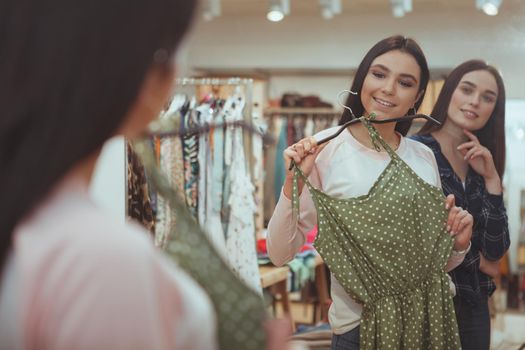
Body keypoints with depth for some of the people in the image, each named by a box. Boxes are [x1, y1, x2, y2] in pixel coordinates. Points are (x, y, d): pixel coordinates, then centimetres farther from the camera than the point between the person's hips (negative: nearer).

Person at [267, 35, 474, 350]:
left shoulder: (425, 157, 2)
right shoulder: (324, 149, -11)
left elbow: (438, 261, 12)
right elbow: (280, 254, -13)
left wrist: (458, 244, -8)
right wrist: (293, 183, -25)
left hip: (431, 320, 4)